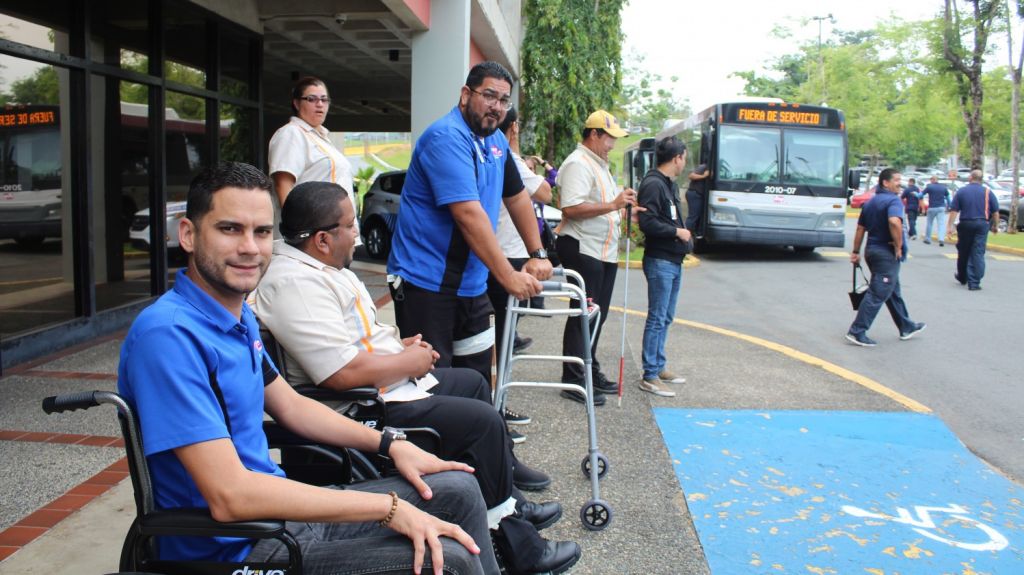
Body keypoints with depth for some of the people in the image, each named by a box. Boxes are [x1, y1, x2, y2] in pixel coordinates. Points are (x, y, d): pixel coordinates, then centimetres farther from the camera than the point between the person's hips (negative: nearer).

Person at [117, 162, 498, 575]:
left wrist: (389, 444, 9)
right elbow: (230, 496, -29)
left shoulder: (240, 316, 5)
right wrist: (388, 507, -25)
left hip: (283, 513, 9)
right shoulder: (168, 334, -24)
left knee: (458, 491, 10)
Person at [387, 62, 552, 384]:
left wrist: (537, 255, 11)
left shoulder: (496, 140, 11)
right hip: (426, 283, -9)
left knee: (477, 376, 15)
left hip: (471, 283, 9)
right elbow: (469, 214, -26)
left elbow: (517, 197, 18)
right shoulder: (447, 137, -18)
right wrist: (508, 277, -26)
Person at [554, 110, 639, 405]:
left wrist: (624, 211, 14)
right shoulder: (577, 164, -14)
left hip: (604, 252, 10)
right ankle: (573, 382, 1)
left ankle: (591, 373, 27)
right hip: (582, 250, -10)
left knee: (597, 315, 16)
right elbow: (571, 208, -26)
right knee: (582, 316, -6)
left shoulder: (600, 164, 20)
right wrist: (613, 205, -26)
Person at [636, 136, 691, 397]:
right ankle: (650, 376, 1)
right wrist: (677, 232, -13)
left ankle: (659, 366, 26)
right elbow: (647, 222, -23)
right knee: (657, 318, -5)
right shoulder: (653, 184, -15)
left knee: (665, 318, 16)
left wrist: (682, 233, 4)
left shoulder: (670, 184, 16)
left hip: (674, 260, 10)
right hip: (660, 260, -10)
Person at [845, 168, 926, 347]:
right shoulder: (893, 200, -14)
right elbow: (895, 222, -32)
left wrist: (856, 252, 20)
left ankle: (907, 328, 32)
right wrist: (899, 246, -21)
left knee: (893, 291, 20)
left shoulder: (870, 202, 14)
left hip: (872, 250, 10)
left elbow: (860, 228, 16)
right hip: (887, 253, -10)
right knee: (877, 294, -6)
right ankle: (857, 332, -8)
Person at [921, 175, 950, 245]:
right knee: (941, 224, -5)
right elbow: (948, 197, 11)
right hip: (941, 208, 2)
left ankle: (927, 239, 21)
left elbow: (921, 194, 2)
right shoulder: (944, 187, 5)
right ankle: (941, 239, -19)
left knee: (929, 223, 13)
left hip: (932, 208, -2)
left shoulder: (929, 187, -5)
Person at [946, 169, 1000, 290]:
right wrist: (995, 226, 13)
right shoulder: (988, 192, 2)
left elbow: (953, 210, -5)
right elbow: (995, 212, 2)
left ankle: (962, 277, 32)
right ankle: (974, 283, -7)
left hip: (965, 225, 1)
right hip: (982, 225, 0)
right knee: (978, 253, -2)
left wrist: (950, 226, -3)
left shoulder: (961, 191, 1)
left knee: (963, 252, 15)